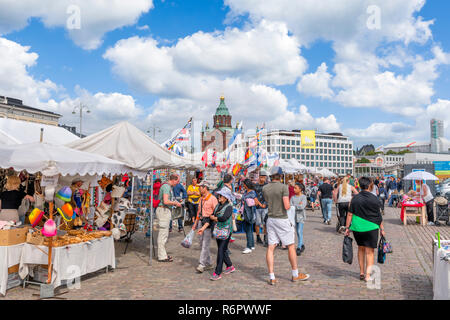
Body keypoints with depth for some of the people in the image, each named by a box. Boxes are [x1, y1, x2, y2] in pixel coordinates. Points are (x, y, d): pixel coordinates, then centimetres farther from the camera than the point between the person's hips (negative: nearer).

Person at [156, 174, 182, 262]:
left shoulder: (169, 187, 17)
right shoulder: (166, 187, -15)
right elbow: (166, 201, -24)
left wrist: (174, 203, 14)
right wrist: (175, 203, -11)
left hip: (166, 211, 11)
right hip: (164, 210, -11)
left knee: (165, 234, 16)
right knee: (163, 234, -6)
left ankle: (162, 254, 24)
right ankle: (162, 256, 0)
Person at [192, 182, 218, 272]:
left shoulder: (212, 198, -11)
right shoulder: (201, 199, 14)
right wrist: (195, 223, 21)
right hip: (201, 222, 9)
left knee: (205, 244, -9)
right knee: (201, 243, 11)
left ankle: (202, 264, -6)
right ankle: (208, 264, 21)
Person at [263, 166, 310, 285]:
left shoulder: (265, 188, 3)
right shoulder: (283, 187, -13)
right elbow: (287, 206, -17)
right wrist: (289, 205, 4)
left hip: (270, 219, 5)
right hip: (282, 219, -5)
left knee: (270, 247, 5)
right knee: (291, 246, 10)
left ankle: (271, 277, 5)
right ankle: (295, 275, 21)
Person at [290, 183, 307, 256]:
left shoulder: (303, 197, -6)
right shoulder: (293, 197, 7)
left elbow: (302, 207, -17)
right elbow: (290, 205, -3)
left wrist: (294, 206, -12)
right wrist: (298, 205, -16)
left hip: (301, 216, -5)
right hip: (294, 216, 5)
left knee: (300, 232, -11)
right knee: (297, 232, 12)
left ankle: (299, 248, -10)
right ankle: (302, 245, 29)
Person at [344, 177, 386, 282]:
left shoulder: (355, 198, -1)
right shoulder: (374, 199, -6)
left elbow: (350, 214, -1)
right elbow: (379, 216, 0)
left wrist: (347, 227, 5)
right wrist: (382, 229, 9)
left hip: (357, 227, 3)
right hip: (371, 227, -3)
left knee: (361, 248, 17)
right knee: (369, 251, 5)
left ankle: (361, 273, 24)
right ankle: (368, 274, 2)